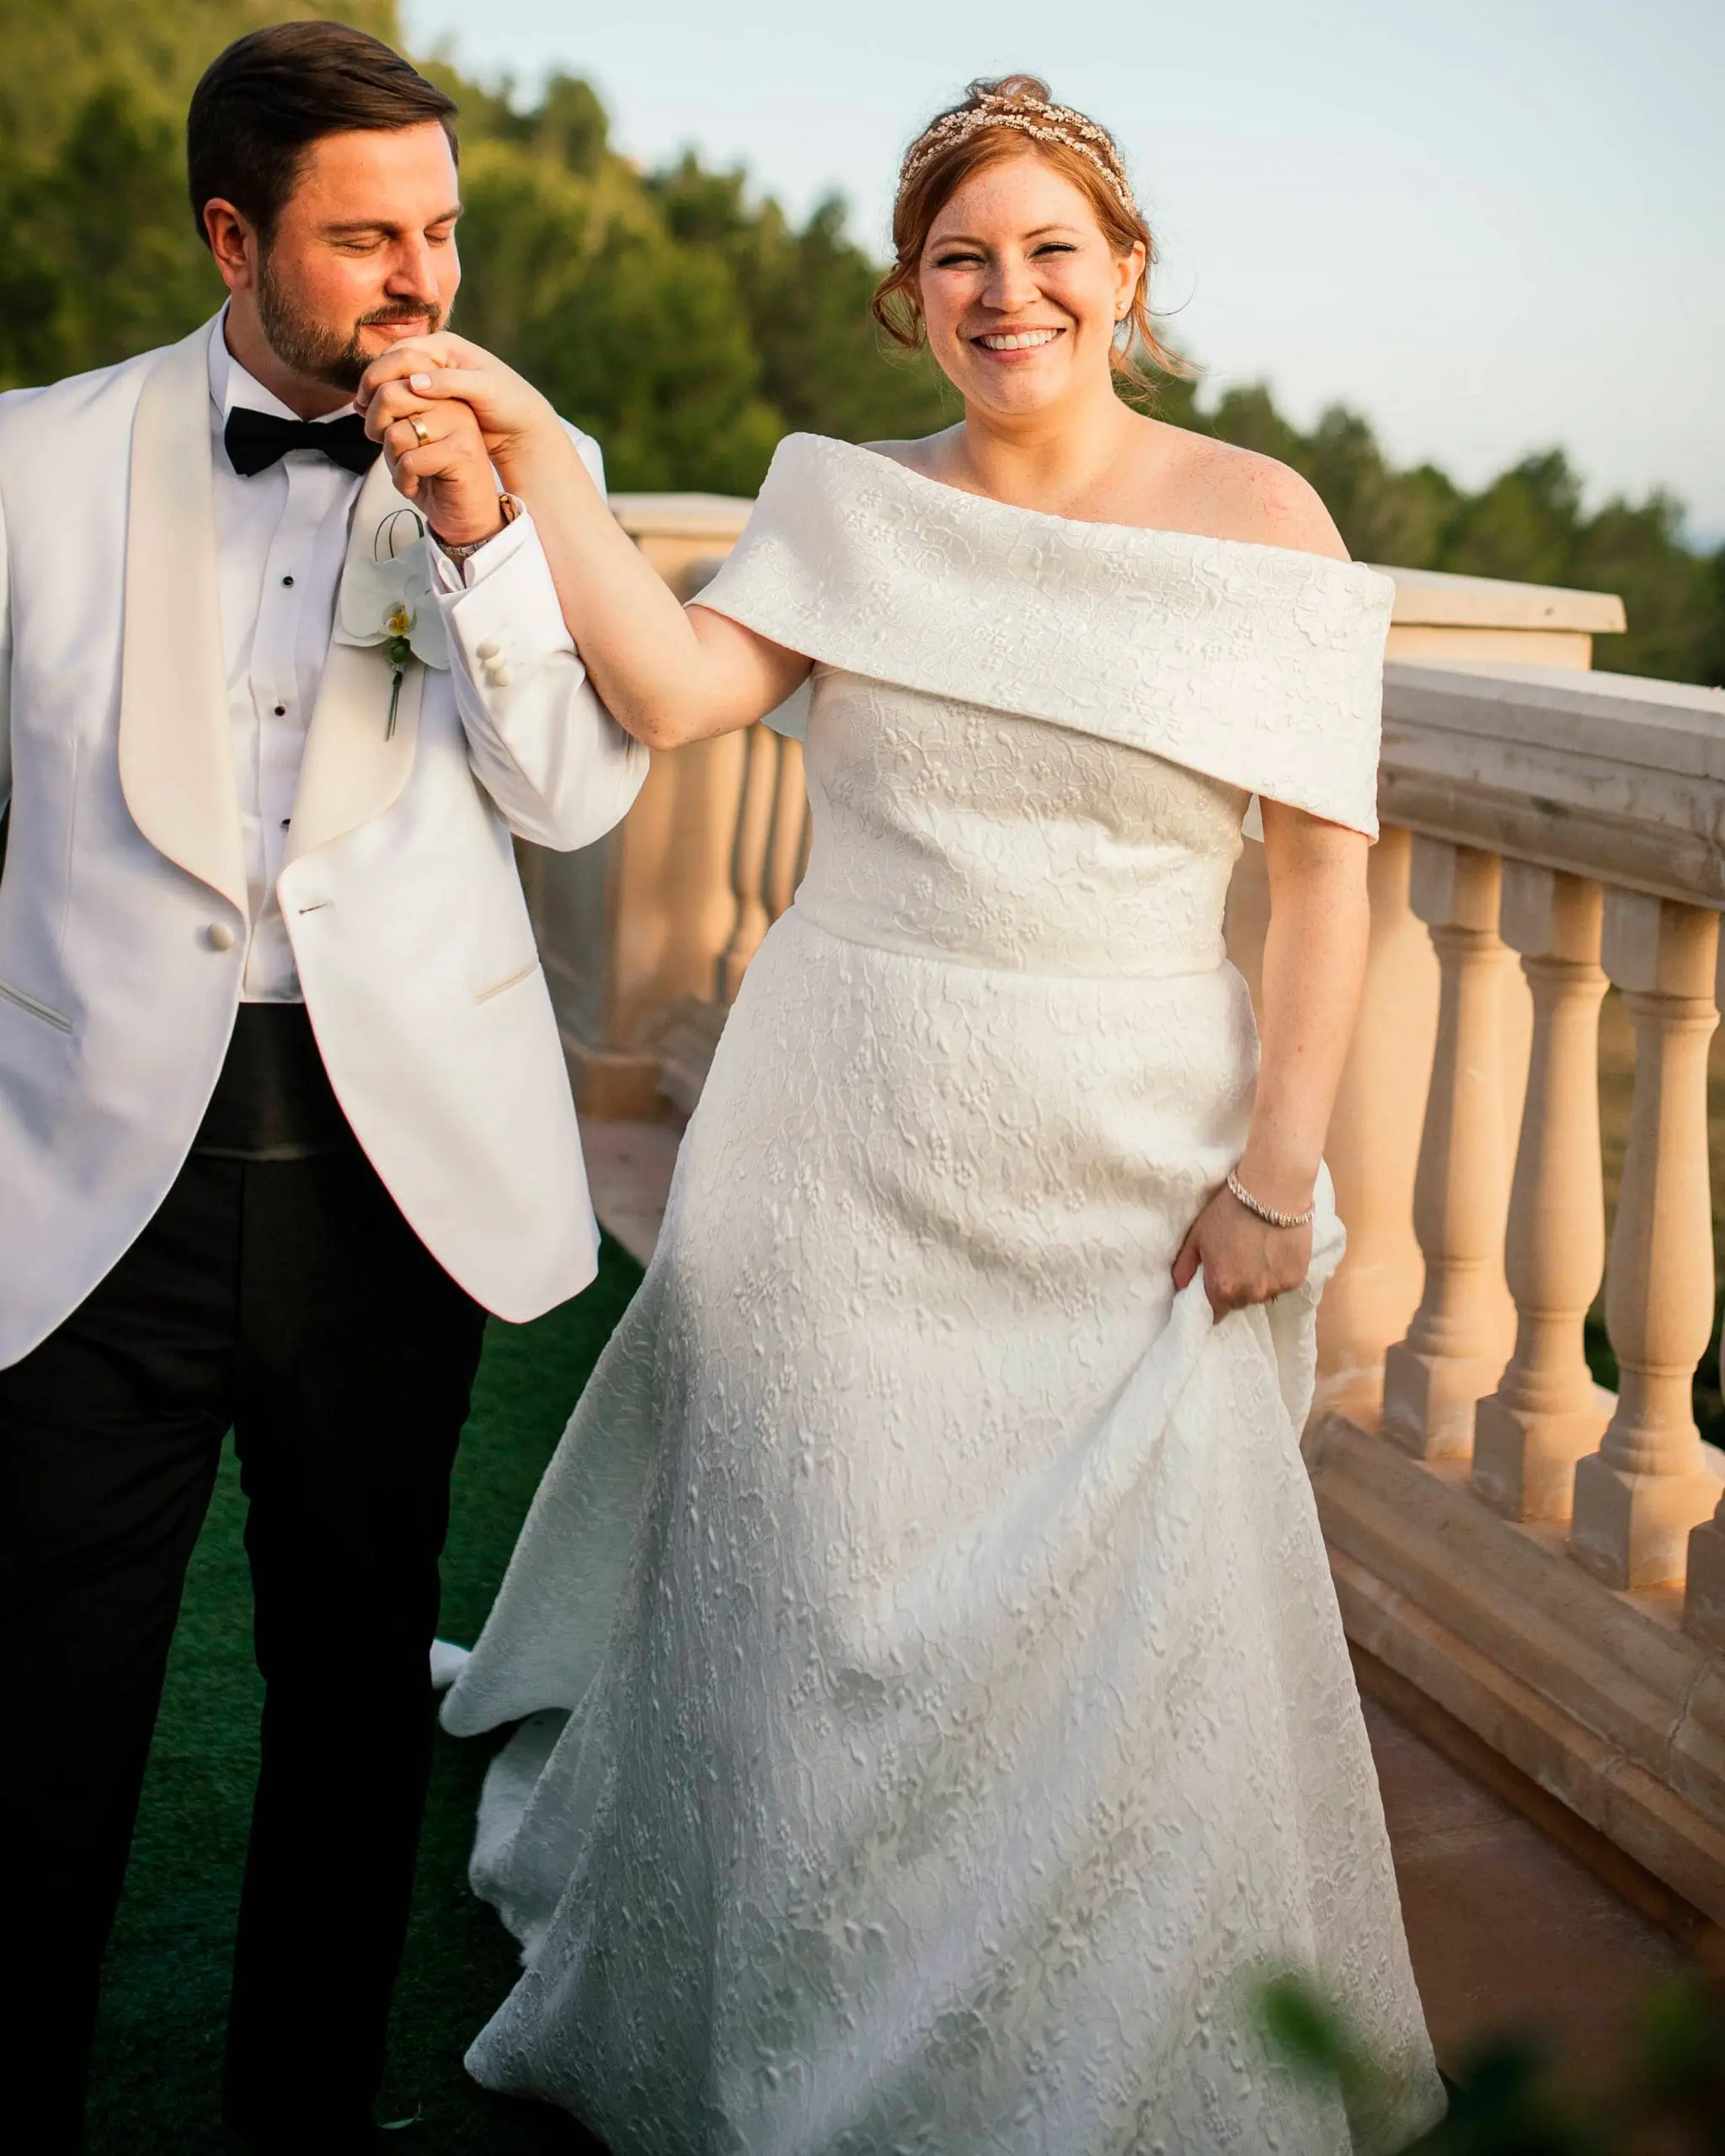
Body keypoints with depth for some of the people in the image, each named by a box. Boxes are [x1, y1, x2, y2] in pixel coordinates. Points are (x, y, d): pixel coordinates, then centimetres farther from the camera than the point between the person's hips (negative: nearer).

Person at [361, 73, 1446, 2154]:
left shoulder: (1257, 519, 0)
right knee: (822, 1601, 9)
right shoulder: (858, 507, 6)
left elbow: (1325, 867, -2)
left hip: (1126, 1165, -1)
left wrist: (1279, 1167, -7)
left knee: (1131, 1643, 4)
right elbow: (674, 689, -8)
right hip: (850, 1142, 2)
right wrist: (534, 454, -17)